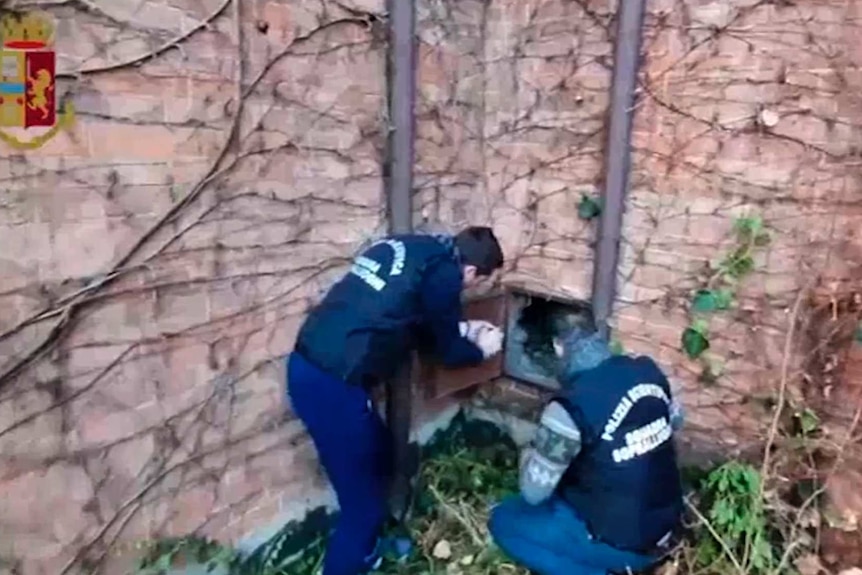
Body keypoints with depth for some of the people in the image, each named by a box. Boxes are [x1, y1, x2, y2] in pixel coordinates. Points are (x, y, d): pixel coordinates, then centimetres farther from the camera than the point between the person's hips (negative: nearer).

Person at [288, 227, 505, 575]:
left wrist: (463, 328, 33)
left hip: (309, 365, 10)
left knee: (377, 458, 27)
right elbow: (448, 352, 3)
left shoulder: (415, 248, 15)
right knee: (362, 498, 6)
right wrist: (481, 349, 22)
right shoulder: (443, 274, -10)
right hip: (332, 383, -10)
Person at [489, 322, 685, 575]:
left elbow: (533, 492, -16)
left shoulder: (571, 407, -26)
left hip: (620, 542, -7)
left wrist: (529, 453, 2)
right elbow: (676, 419, 15)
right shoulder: (648, 371, -7)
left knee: (503, 521, 6)